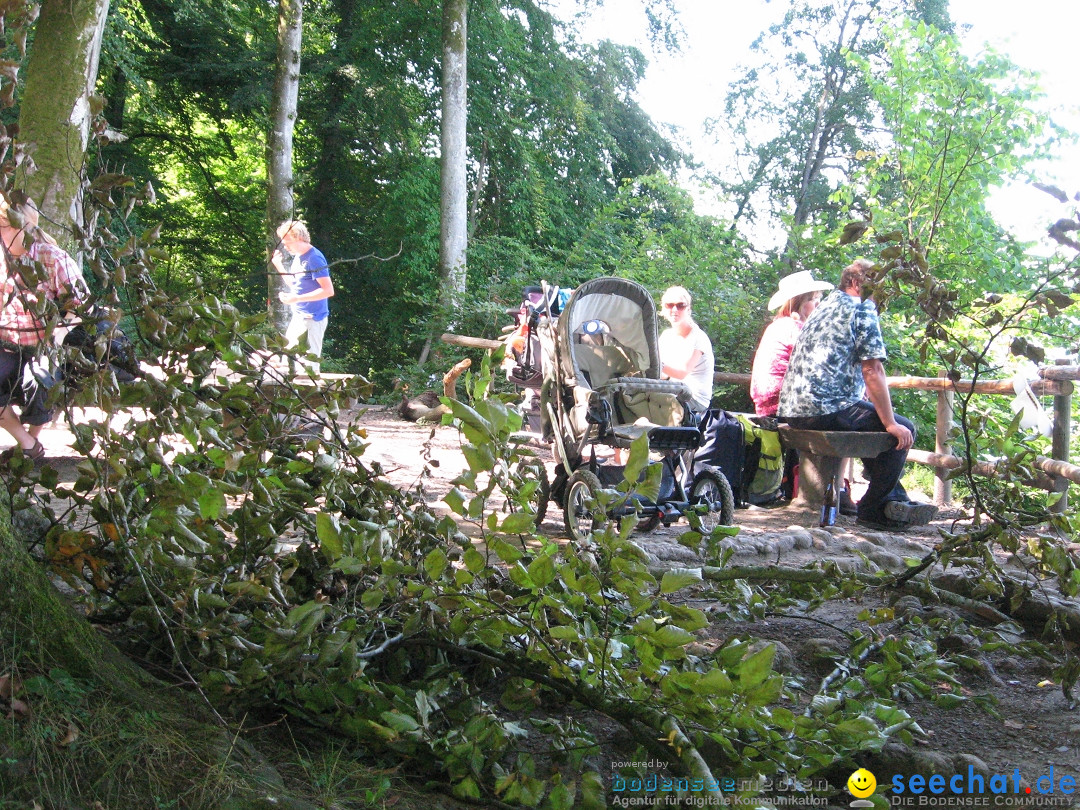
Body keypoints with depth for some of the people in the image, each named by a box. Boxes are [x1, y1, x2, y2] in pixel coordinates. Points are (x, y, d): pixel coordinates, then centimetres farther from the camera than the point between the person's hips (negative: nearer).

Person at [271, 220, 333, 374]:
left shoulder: (314, 258, -17)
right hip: (298, 316, 10)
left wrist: (296, 298, -24)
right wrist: (279, 265, 11)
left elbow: (328, 290, -23)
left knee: (309, 364, -10)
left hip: (312, 319, -10)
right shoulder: (297, 257, 12)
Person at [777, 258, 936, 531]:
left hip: (792, 411, 10)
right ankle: (872, 511, 5)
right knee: (903, 430, 2)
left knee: (874, 421, 30)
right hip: (826, 409, -10)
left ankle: (895, 501, 30)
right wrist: (891, 423, -7)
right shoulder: (863, 310, -3)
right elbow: (872, 371, -11)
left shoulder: (825, 307, 24)